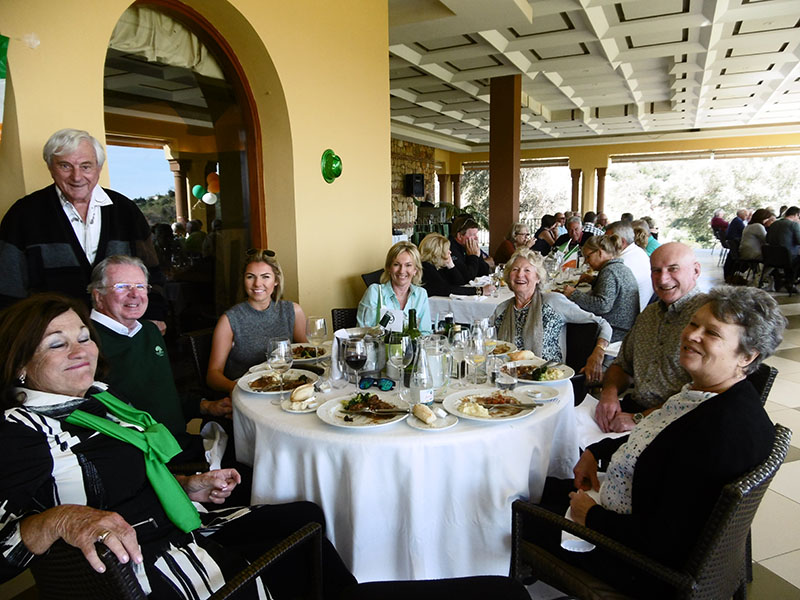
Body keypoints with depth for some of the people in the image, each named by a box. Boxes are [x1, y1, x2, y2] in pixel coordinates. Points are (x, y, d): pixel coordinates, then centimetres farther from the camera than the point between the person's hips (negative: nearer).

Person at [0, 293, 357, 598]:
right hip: (136, 563, -9)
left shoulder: (98, 396, 10)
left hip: (181, 526, 9)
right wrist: (60, 519, -42)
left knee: (308, 517, 4)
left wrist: (188, 486, 8)